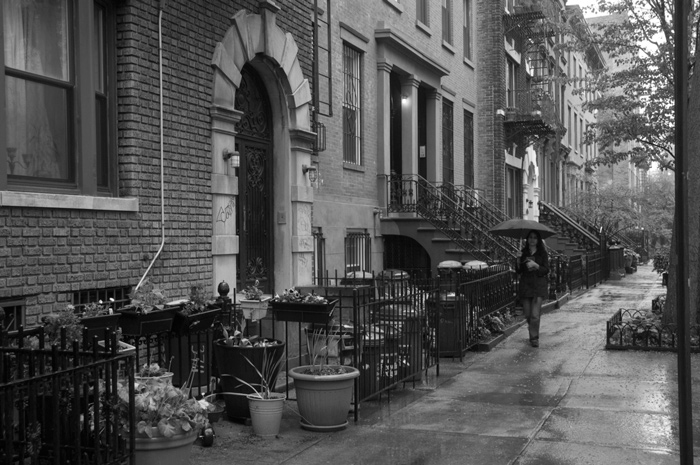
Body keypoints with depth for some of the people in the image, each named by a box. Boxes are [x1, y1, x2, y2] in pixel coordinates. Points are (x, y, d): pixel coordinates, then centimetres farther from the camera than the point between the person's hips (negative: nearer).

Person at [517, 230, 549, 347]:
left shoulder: (542, 253, 3)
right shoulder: (523, 253, 8)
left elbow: (546, 270, -3)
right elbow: (518, 271, 7)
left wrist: (535, 265, -17)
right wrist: (523, 265, -14)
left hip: (538, 286, -2)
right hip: (525, 285, 2)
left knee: (535, 315, -11)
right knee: (527, 314, 5)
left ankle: (534, 338, 2)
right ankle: (533, 333, 29)